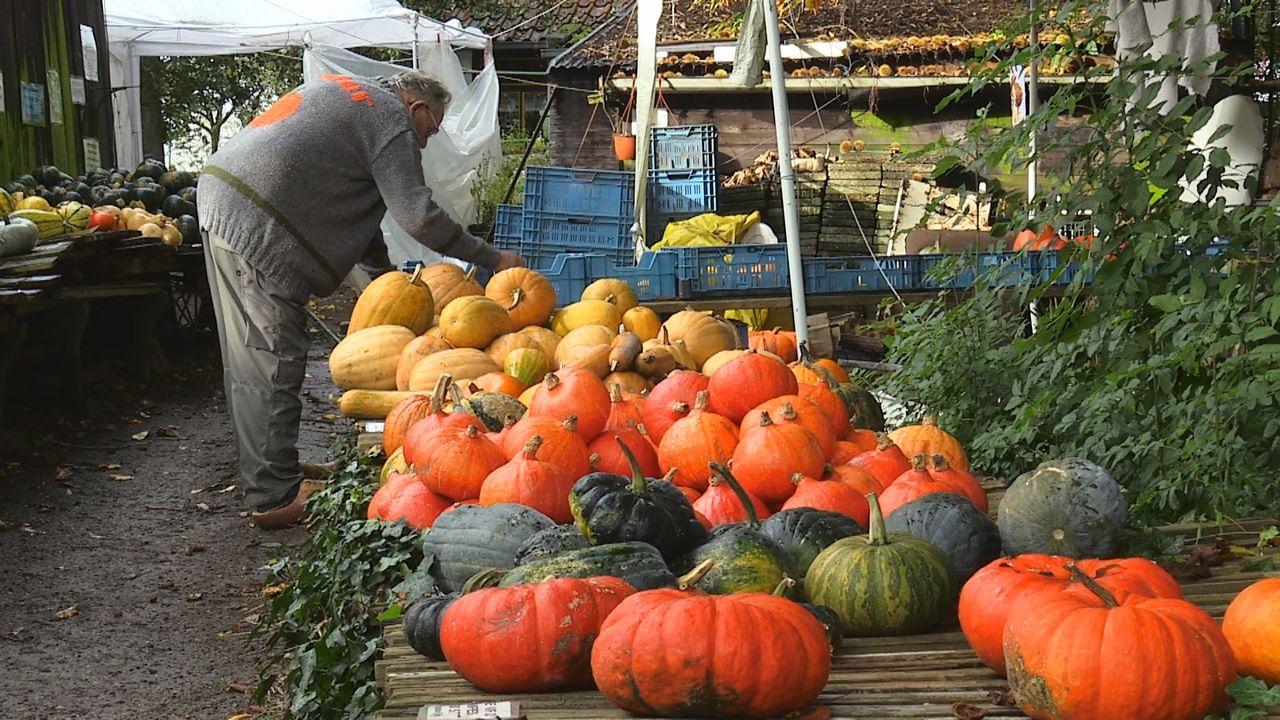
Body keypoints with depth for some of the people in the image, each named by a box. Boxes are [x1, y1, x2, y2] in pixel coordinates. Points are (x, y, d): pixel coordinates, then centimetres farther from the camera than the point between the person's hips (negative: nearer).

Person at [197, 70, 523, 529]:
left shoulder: (346, 95, 28)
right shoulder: (391, 117, -3)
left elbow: (351, 205, 28)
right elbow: (418, 215, -12)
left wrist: (387, 274, 25)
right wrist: (493, 259, -5)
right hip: (258, 227, -10)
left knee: (249, 361, 14)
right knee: (274, 362, -6)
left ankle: (265, 478, 23)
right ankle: (275, 497, -3)